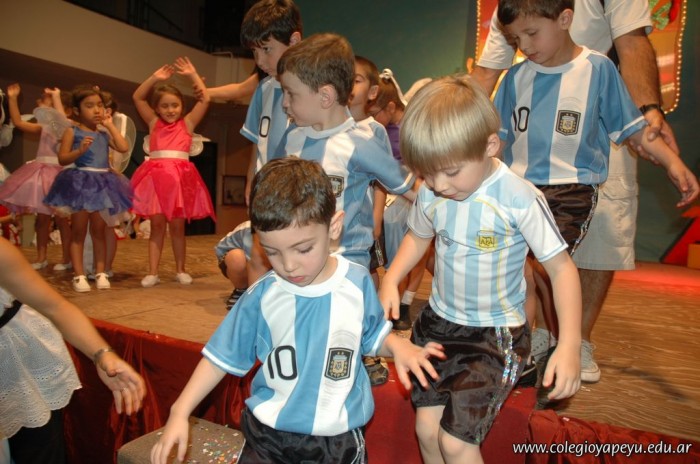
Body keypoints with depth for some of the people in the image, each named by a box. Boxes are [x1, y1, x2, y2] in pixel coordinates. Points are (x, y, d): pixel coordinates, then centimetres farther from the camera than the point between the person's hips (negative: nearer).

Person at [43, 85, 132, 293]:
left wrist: (110, 125, 1)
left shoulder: (104, 134, 11)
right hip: (80, 183, -4)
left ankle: (100, 273, 14)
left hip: (102, 183, 4)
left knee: (98, 231, 9)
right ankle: (79, 275, 6)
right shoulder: (72, 131, 0)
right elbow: (62, 159, -6)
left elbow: (123, 147, -5)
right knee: (78, 232, 3)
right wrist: (80, 150, -23)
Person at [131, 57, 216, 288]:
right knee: (157, 225, 2)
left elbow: (205, 99, 5)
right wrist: (155, 78, 8)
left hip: (181, 177, -1)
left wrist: (193, 75, 7)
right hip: (156, 176, 1)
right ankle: (152, 272, 4)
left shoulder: (187, 123, 10)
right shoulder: (153, 123, 14)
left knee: (177, 226, 5)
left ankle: (180, 270, 15)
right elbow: (137, 98, 12)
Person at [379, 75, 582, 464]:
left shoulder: (519, 199, -21)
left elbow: (560, 267, -15)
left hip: (496, 333, -4)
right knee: (427, 428, 5)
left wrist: (570, 344, -24)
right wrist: (391, 279, -3)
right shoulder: (430, 193, -7)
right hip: (438, 321, 5)